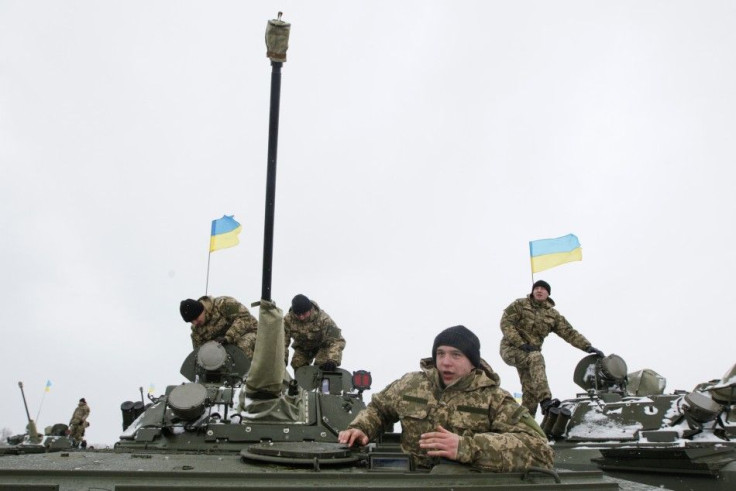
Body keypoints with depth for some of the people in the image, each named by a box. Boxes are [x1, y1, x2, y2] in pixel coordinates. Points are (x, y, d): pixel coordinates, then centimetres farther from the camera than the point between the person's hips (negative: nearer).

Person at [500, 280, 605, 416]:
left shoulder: (553, 315, 10)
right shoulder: (520, 304, -1)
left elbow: (569, 333, 5)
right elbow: (506, 323, -10)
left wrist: (588, 347, -9)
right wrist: (521, 344, -19)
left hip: (530, 352, 6)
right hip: (511, 349, -6)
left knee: (530, 390, -3)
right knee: (536, 358, -34)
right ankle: (545, 400, -45)